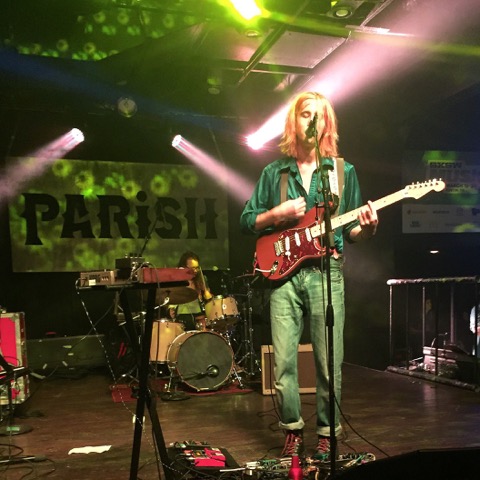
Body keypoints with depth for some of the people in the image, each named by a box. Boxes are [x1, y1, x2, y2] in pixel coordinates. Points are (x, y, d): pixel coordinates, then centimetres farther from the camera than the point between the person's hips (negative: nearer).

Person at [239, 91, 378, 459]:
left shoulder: (344, 171, 10)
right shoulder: (274, 172, 11)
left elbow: (351, 230, 12)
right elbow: (246, 221, 11)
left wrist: (366, 228, -10)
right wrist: (277, 214, -6)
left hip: (327, 272, 0)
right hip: (283, 273, 1)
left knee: (329, 363, 1)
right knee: (283, 363, 0)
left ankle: (328, 433, 20)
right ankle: (293, 430, 20)